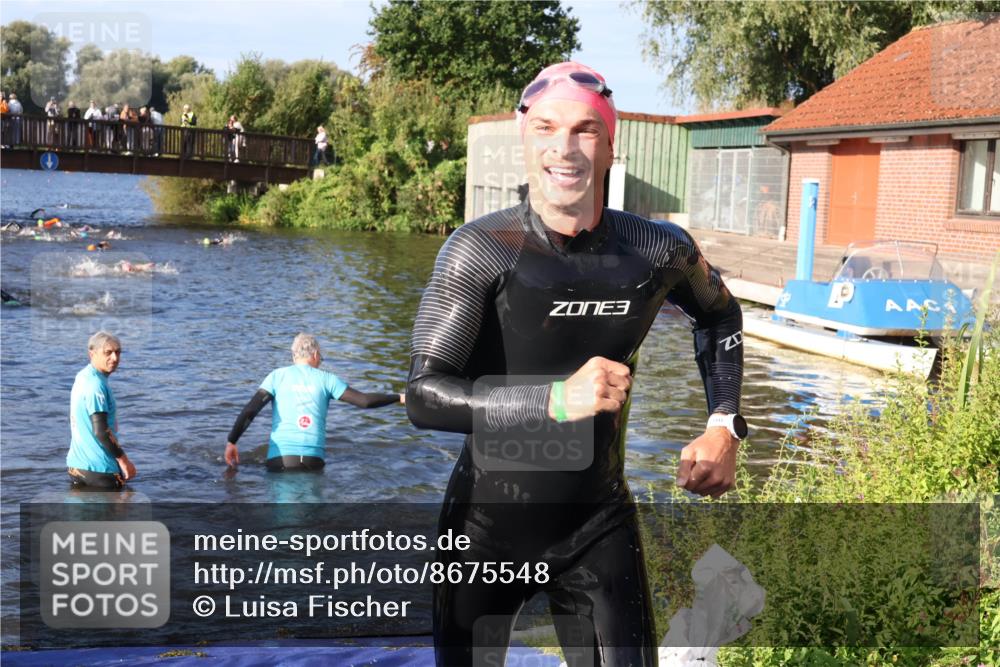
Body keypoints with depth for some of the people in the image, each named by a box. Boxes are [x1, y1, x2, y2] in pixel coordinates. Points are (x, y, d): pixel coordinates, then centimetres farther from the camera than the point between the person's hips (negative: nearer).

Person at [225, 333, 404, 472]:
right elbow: (364, 400, 5)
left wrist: (231, 442, 2)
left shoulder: (276, 376, 11)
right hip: (314, 459, 0)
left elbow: (250, 410, 0)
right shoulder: (326, 379, 10)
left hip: (280, 458, 0)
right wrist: (400, 397, 15)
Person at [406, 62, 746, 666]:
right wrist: (557, 399, -33)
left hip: (600, 525, 2)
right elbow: (425, 396, -23)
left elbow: (719, 314, 15)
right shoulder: (483, 249, -18)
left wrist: (724, 427, 4)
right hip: (488, 526, -1)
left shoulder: (660, 251, -8)